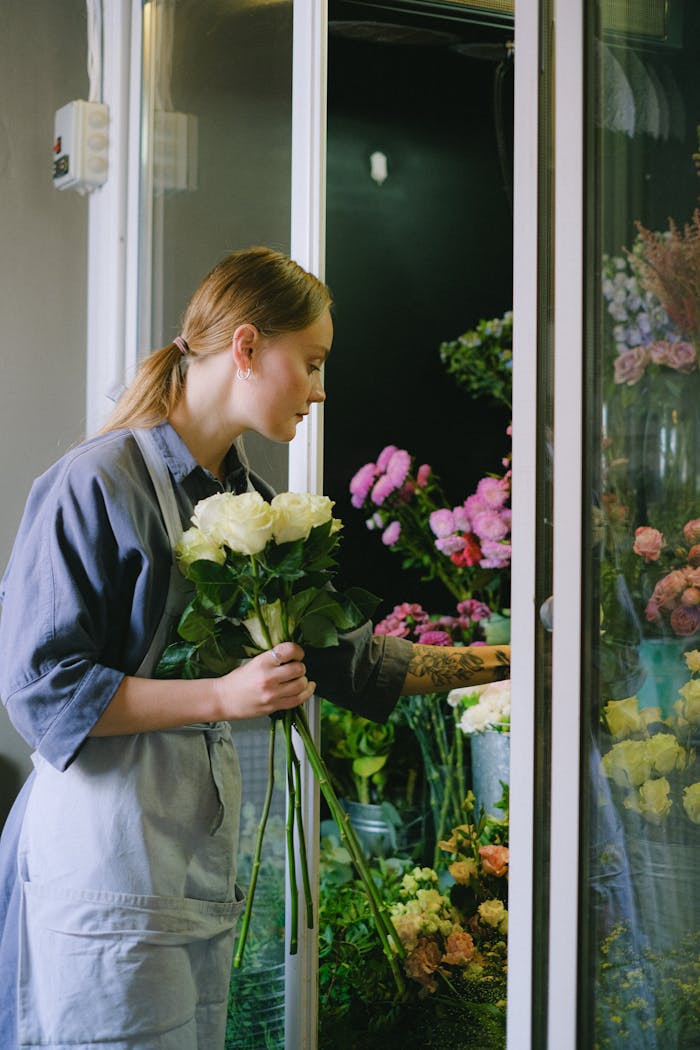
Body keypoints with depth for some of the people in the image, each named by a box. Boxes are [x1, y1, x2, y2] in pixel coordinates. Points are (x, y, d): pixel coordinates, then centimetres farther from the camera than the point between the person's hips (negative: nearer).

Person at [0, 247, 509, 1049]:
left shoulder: (246, 498, 13)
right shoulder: (96, 484, -11)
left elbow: (340, 654, 17)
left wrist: (508, 661, 15)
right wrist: (224, 695, -19)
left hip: (203, 855, 8)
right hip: (108, 855, -8)